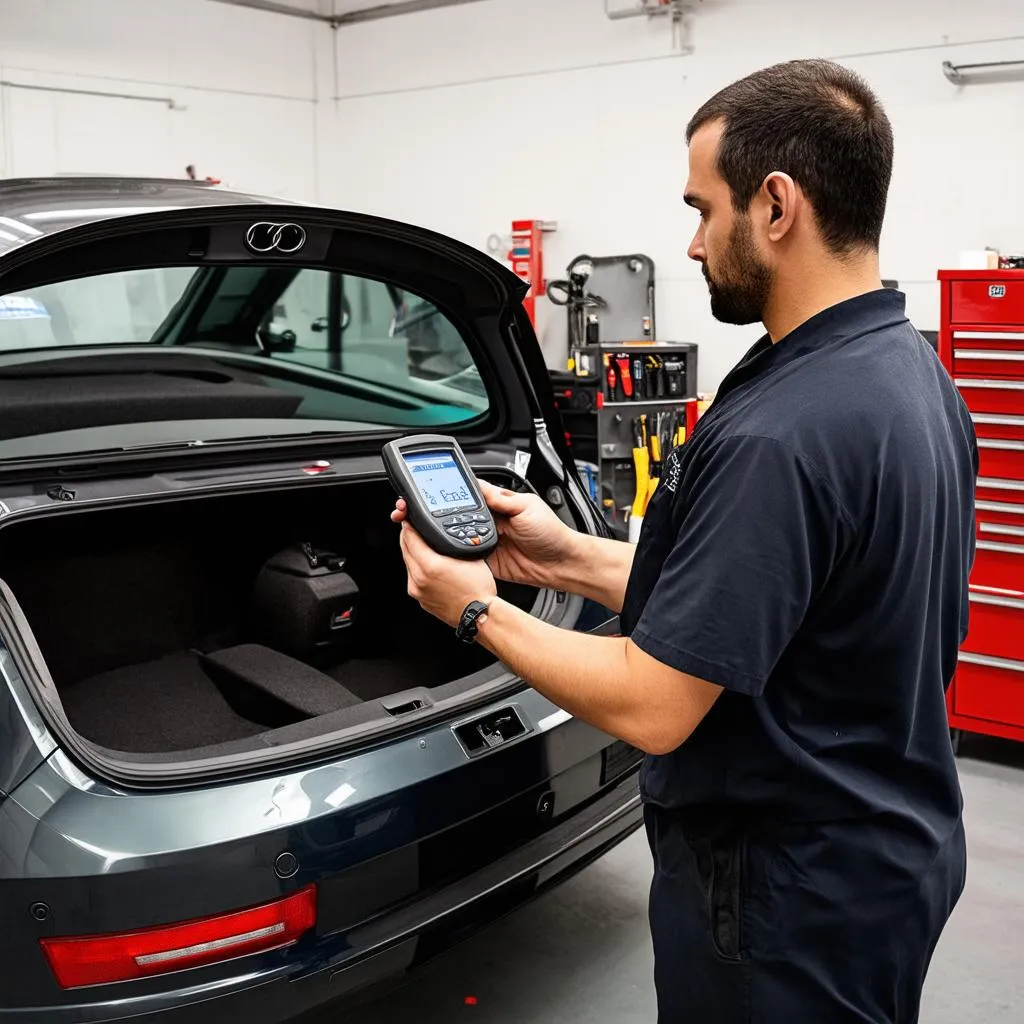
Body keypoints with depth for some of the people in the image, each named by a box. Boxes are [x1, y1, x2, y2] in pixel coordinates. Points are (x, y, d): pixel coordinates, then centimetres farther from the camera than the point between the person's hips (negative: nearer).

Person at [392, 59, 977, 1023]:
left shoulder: (779, 434, -30)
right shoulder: (913, 374, 1)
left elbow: (652, 708, -25)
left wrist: (478, 611, -11)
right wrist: (574, 560, 5)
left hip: (789, 898, -9)